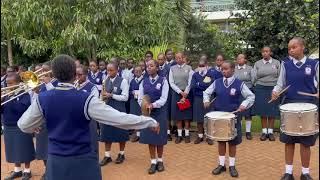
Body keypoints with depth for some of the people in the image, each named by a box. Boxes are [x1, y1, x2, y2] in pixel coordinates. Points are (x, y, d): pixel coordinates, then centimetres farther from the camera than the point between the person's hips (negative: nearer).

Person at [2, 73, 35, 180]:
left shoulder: (24, 94, -14)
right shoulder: (6, 95, 5)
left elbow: (22, 108, -28)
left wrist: (11, 99, -26)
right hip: (8, 127, 6)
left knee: (24, 150, 6)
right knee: (13, 150, 17)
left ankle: (27, 171, 23)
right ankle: (17, 170, 34)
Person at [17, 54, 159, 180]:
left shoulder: (42, 99, -7)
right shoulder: (87, 100, -19)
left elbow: (23, 125, 8)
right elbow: (121, 119, -19)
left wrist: (34, 127, 32)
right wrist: (151, 122, -8)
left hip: (55, 161, 4)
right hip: (83, 161, -3)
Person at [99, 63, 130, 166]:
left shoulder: (123, 81, -10)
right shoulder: (106, 81, 7)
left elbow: (125, 97, -14)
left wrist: (111, 95, -20)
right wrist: (103, 96, -8)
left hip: (119, 110, -5)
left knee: (120, 133, 8)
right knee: (106, 132, 8)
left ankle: (121, 154, 26)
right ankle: (107, 156, 19)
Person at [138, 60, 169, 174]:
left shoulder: (163, 81, -4)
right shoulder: (144, 82, 7)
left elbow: (163, 99, -11)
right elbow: (140, 99, 4)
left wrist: (153, 105, -26)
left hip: (159, 112, -2)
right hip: (147, 113, 3)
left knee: (159, 138, 6)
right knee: (150, 138, 5)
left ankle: (160, 161, 23)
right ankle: (153, 162, 17)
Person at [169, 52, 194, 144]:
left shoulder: (189, 68, 0)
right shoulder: (172, 68, 5)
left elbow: (190, 83, -3)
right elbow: (171, 83, 0)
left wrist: (185, 95, -10)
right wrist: (180, 92, -9)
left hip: (187, 93, -1)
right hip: (176, 93, 2)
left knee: (187, 115, 4)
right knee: (177, 115, 4)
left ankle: (187, 134, 13)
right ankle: (179, 135, 12)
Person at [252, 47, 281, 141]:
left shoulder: (277, 63, 4)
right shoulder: (257, 63, 5)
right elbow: (254, 77, 4)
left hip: (273, 89, 0)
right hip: (261, 89, 0)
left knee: (272, 111, 3)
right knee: (263, 111, 3)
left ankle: (271, 132, 14)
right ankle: (264, 131, 13)